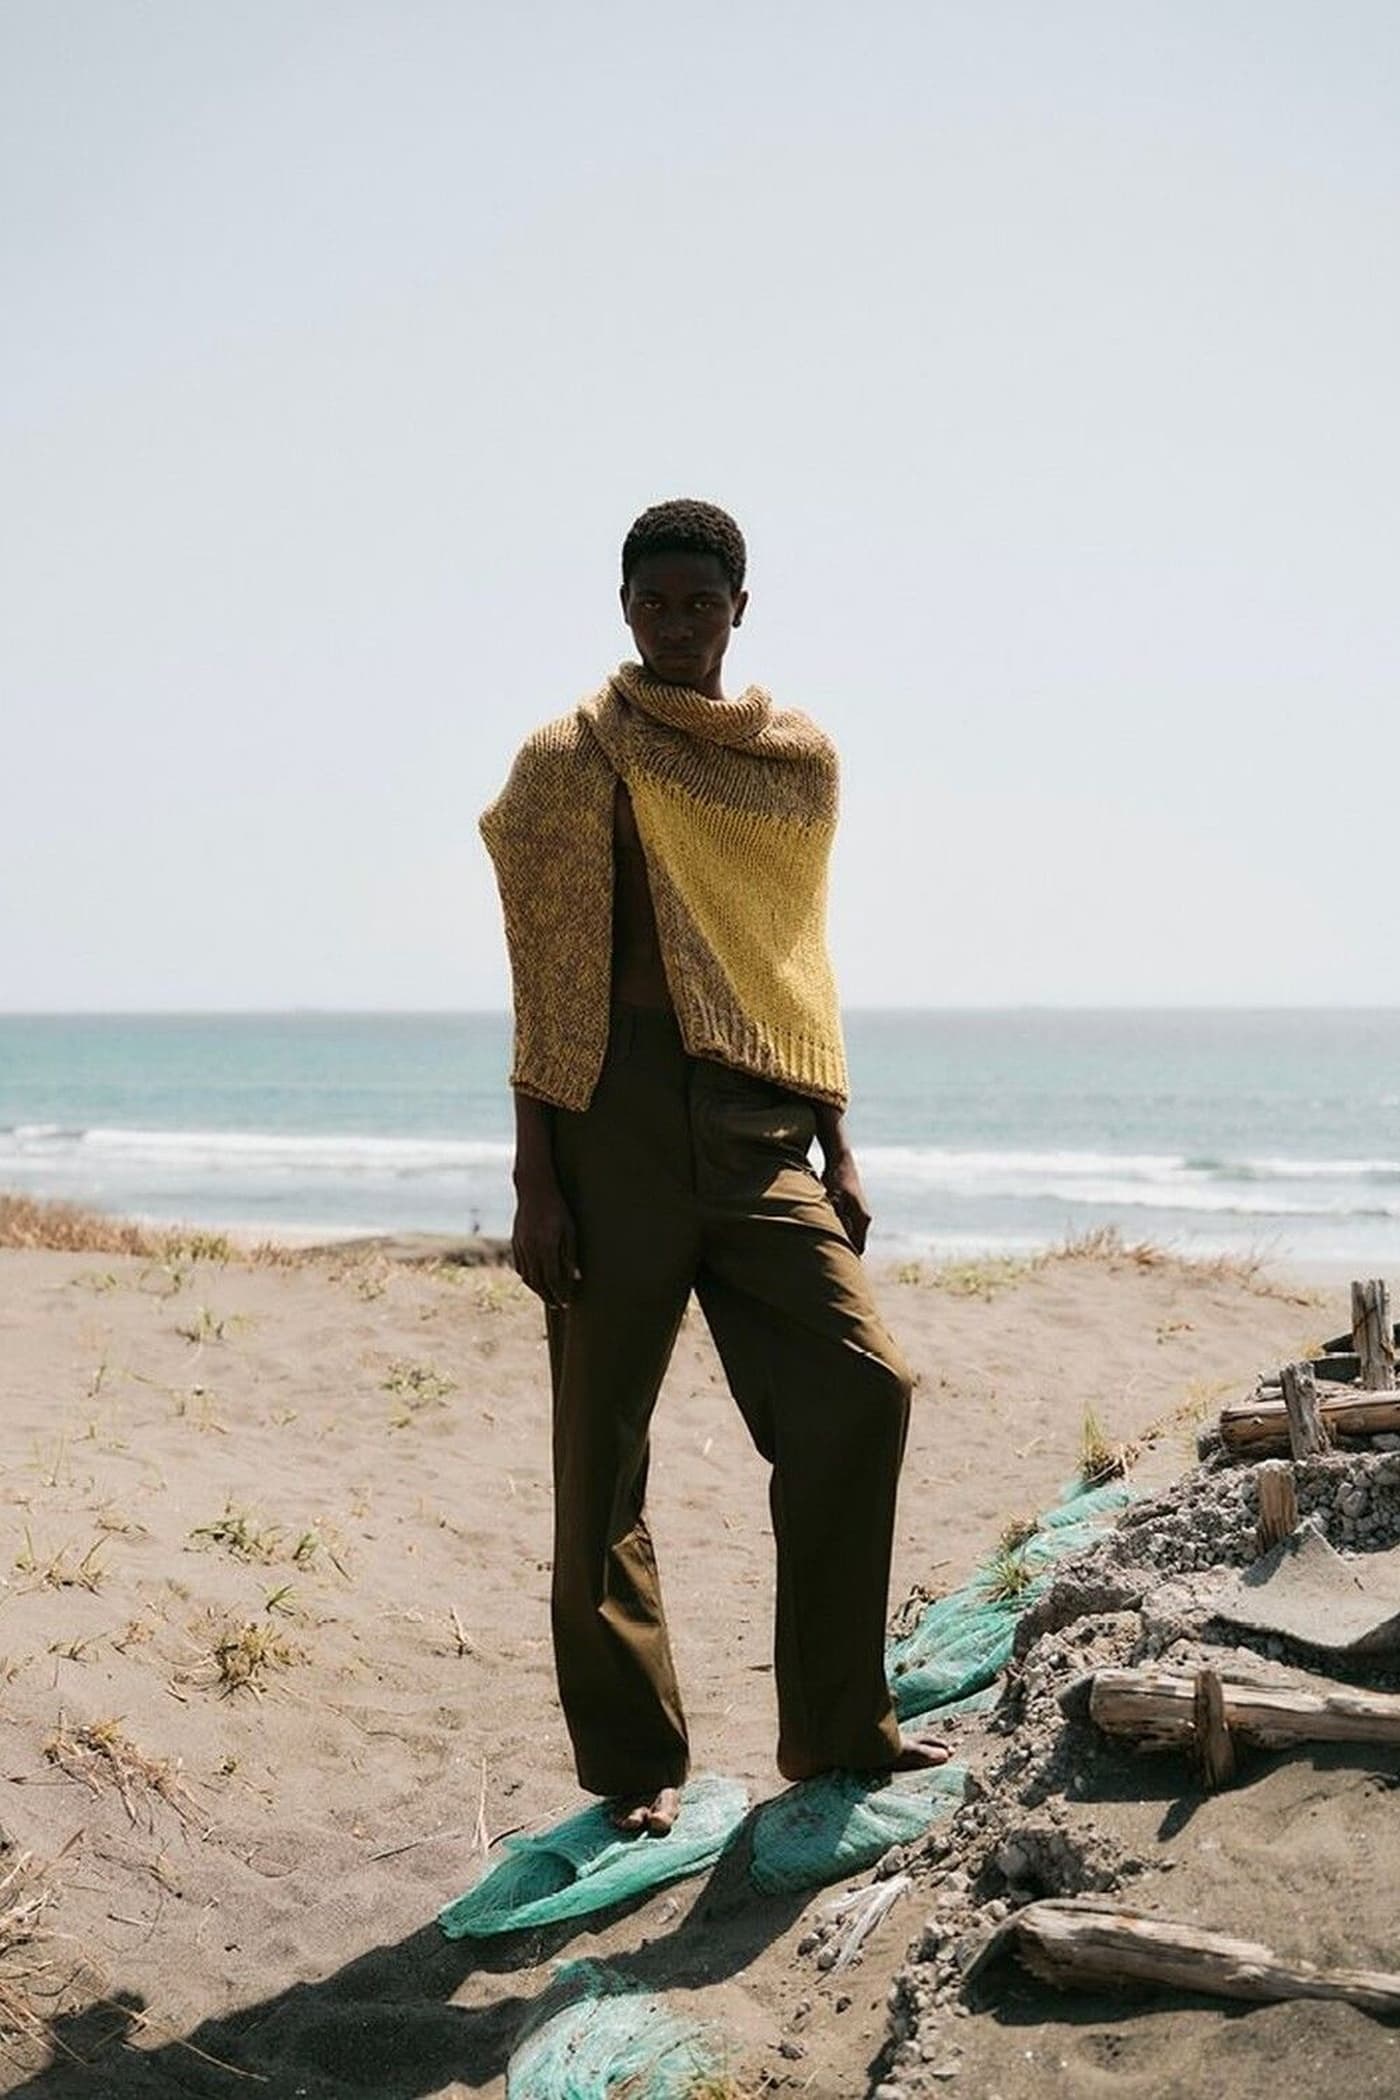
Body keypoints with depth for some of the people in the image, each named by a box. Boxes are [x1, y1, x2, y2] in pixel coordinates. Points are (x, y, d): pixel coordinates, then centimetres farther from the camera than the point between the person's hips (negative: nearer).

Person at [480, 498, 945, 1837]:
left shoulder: (801, 760, 14)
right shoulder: (574, 759, -1)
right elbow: (547, 985, -5)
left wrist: (837, 1152, 15)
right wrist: (533, 1182, -9)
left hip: (758, 1123, 5)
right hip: (619, 1117, -4)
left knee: (862, 1389, -5)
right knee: (606, 1445, 1)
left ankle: (836, 1725, 10)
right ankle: (633, 1756, 15)